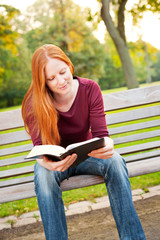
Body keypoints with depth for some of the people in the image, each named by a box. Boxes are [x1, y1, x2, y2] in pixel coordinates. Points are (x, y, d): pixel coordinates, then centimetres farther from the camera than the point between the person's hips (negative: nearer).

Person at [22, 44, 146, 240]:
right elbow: (39, 148, -24)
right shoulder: (33, 104, -19)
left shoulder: (90, 89, -15)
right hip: (54, 161, -1)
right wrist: (47, 163, -49)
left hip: (86, 155, 1)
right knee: (43, 175, -36)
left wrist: (107, 145, -45)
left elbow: (101, 133, -19)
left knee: (115, 161, -31)